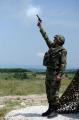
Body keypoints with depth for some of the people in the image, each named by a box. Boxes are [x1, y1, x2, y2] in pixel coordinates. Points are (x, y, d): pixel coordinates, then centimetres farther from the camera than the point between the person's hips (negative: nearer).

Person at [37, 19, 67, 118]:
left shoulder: (63, 50, -7)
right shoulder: (52, 46, 13)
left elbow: (63, 63, -15)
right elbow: (46, 37, 22)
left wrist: (59, 74, -24)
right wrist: (41, 27, 25)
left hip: (55, 73, -8)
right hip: (48, 72, 8)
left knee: (54, 92, -6)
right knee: (48, 92, 10)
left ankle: (55, 111, 3)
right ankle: (50, 109, 19)